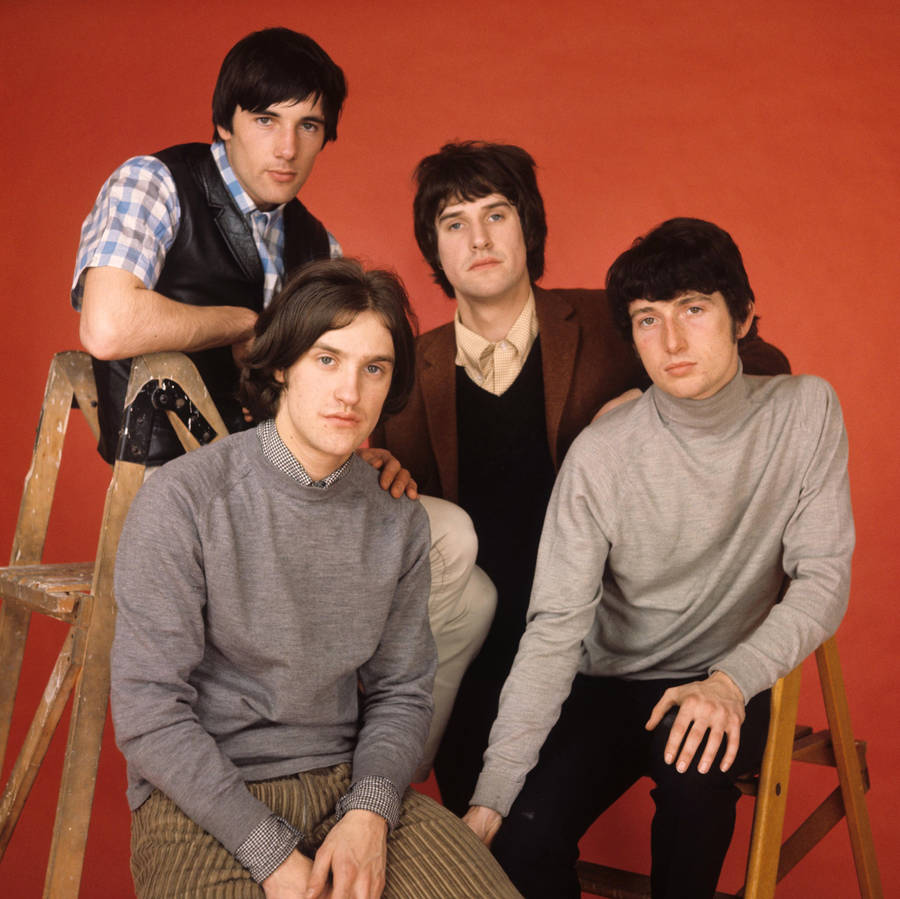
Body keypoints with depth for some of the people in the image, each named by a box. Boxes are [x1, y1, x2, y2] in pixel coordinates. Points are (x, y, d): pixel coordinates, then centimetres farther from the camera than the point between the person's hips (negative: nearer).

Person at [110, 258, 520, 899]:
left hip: (348, 780, 3)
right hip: (201, 797, -3)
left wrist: (369, 811, -11)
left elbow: (400, 693, 8)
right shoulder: (183, 500, -11)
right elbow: (149, 712, -12)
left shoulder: (399, 521, 3)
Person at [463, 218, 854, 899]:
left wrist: (731, 680, -26)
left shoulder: (805, 412, -8)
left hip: (728, 685, 1)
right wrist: (492, 795, -23)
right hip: (610, 684, 0)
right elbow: (556, 626, -16)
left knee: (694, 759, -32)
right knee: (521, 843, -23)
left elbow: (824, 578, -8)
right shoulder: (602, 454, -13)